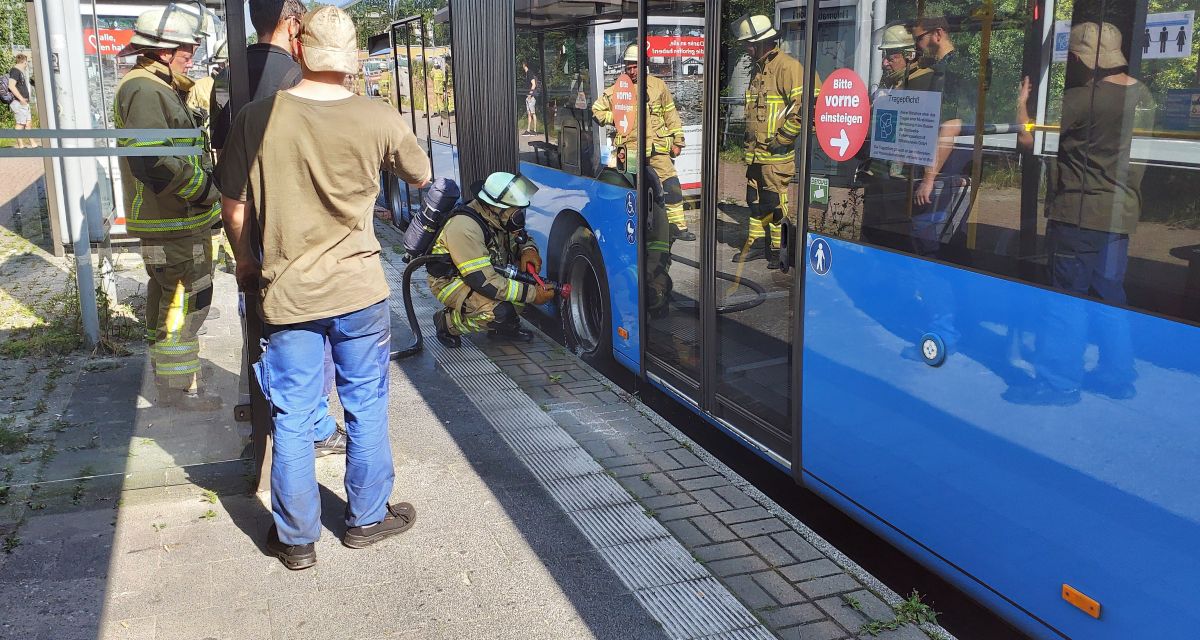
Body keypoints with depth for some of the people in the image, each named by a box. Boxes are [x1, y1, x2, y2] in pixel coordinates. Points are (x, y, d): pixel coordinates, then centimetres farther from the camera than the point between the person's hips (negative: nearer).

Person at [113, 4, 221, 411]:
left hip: (166, 217, 11)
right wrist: (205, 190, -22)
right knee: (186, 298, -6)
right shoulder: (145, 91, -20)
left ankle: (164, 370, 38)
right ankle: (180, 386, 2)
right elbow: (152, 162, -29)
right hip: (174, 221, -11)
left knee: (165, 293, 22)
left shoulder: (161, 88, 16)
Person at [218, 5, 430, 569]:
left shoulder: (257, 119, -9)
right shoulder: (379, 120, -10)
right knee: (366, 408, 16)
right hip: (360, 290, 0)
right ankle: (366, 518, 30)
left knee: (292, 420, 11)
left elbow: (234, 207, 0)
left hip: (286, 292, 1)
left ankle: (296, 538, 23)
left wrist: (246, 262, 17)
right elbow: (421, 176, 8)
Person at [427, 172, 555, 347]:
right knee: (500, 312, -30)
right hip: (451, 282, -8)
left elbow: (522, 238, 12)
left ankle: (505, 325, 7)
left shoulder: (497, 218, -8)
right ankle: (447, 322, -4)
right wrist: (531, 295, -31)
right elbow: (484, 282, -35)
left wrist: (528, 250, -15)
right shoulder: (465, 228, -33)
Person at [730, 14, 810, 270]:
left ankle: (779, 250, 4)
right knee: (755, 201, 15)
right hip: (755, 152, 9)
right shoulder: (758, 69, 17)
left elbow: (802, 107, -20)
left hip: (776, 153, -9)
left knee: (775, 203, -5)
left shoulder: (787, 67, -14)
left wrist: (781, 139, -16)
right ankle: (757, 243, 27)